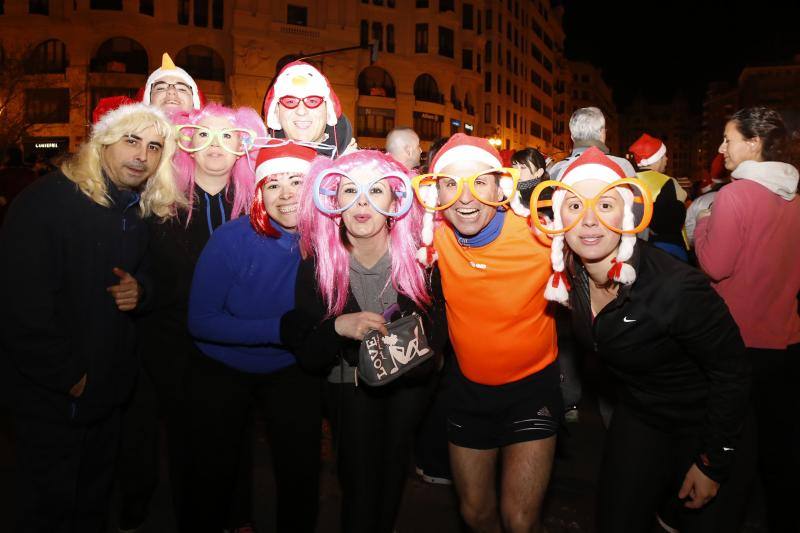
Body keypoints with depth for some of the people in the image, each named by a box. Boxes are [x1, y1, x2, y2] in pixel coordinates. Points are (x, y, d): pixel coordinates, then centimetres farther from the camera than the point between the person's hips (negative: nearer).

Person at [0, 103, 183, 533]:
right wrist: (66, 376, -17)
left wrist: (140, 290, -8)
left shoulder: (140, 211, 5)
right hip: (52, 393, -6)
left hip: (106, 386, 7)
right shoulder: (48, 201, -19)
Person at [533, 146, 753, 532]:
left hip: (706, 431, -4)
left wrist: (713, 463, -14)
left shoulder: (676, 288, -32)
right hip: (637, 421, 5)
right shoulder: (569, 275, -16)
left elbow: (732, 372, -21)